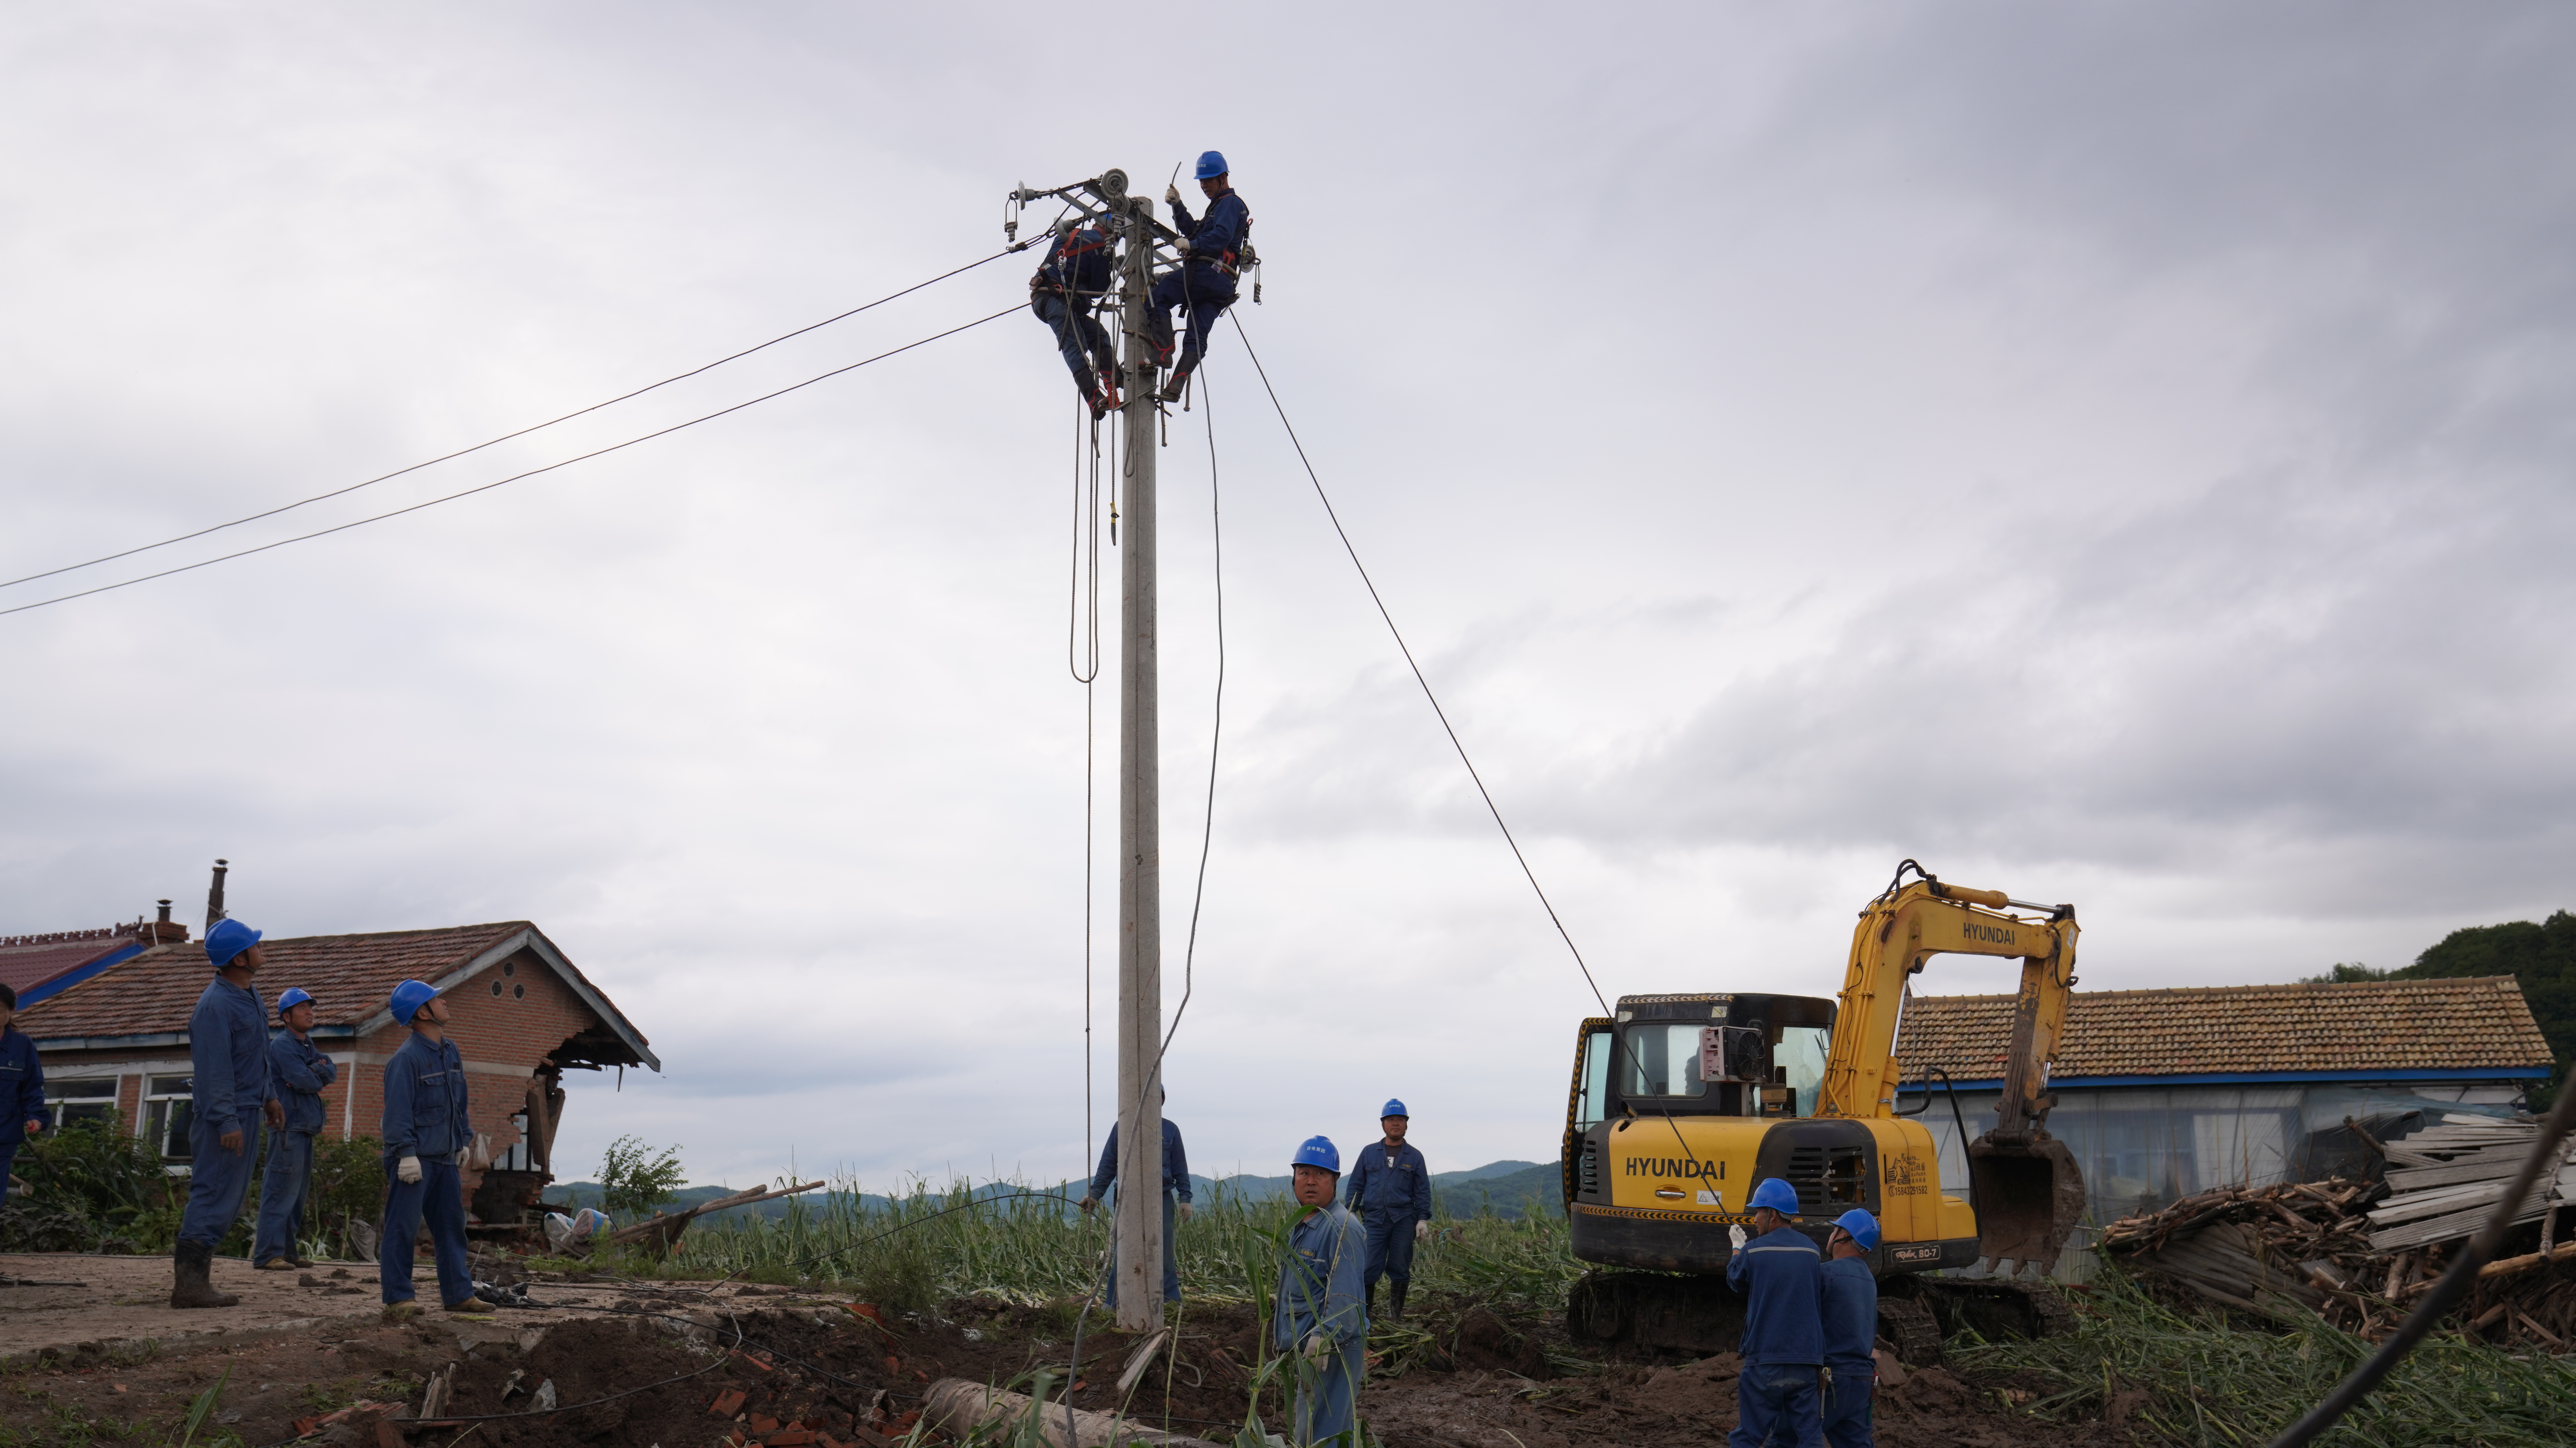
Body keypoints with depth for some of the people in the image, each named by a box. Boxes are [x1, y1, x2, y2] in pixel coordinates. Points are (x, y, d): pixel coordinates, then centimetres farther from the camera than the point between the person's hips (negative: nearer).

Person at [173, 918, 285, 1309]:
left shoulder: (248, 995, 13)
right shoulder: (216, 1005, -19)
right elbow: (214, 1068, -22)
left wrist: (268, 1097, 24)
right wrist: (227, 1122, -24)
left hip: (246, 1111, 10)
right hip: (225, 1114, -10)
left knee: (229, 1197, 12)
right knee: (214, 1195, -9)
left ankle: (195, 1279, 17)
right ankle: (189, 1284, -6)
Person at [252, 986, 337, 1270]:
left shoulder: (306, 1045, 20)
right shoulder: (282, 1044, -8)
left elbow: (333, 1072, 8)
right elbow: (304, 1081, -19)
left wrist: (313, 1074, -11)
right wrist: (317, 1078, 1)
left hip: (305, 1127, 10)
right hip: (289, 1126, -10)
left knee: (299, 1192, 13)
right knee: (281, 1189, -12)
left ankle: (287, 1250, 19)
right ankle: (267, 1254, -13)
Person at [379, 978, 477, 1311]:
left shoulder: (451, 1052, 12)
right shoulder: (407, 1058, -14)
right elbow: (398, 1109, -17)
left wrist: (464, 1140, 19)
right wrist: (406, 1153, -20)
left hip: (444, 1158, 9)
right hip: (414, 1158, -9)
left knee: (451, 1226, 11)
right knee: (402, 1228, -3)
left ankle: (458, 1294, 16)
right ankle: (397, 1296, 3)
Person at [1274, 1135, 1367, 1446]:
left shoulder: (1342, 1228, -16)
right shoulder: (1299, 1225, 16)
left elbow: (1346, 1294, -23)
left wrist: (1323, 1338, -28)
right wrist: (1282, 1333, 26)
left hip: (1333, 1343, -11)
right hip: (1305, 1346, 11)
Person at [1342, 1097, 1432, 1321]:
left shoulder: (1414, 1157, 10)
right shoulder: (1369, 1153, 11)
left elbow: (1423, 1192, 9)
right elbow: (1356, 1186, 12)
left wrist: (1423, 1220, 0)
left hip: (1404, 1222, 0)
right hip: (1374, 1219, 0)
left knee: (1400, 1269, 3)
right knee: (1369, 1268, -7)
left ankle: (1395, 1313, 13)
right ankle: (1365, 1311, 4)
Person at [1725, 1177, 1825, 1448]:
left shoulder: (1753, 1251, -7)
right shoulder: (1812, 1252, 5)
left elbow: (1735, 1280, 14)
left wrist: (1737, 1246, 31)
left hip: (1764, 1361, -3)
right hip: (1806, 1363, 3)